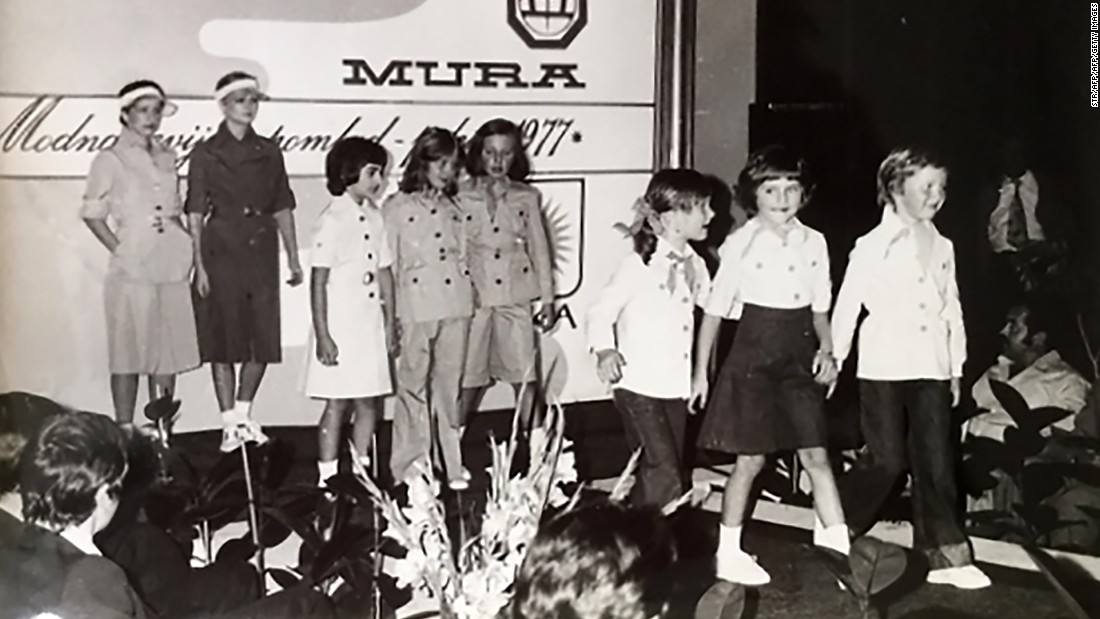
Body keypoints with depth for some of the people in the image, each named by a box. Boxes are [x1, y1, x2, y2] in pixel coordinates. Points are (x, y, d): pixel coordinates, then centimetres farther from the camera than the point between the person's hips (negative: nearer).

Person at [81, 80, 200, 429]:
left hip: (171, 269, 5)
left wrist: (185, 249, 6)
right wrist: (119, 250, -7)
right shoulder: (110, 159, 1)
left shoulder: (167, 157, 14)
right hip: (132, 270, -5)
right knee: (129, 354, -2)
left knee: (169, 353, 7)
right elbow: (92, 214, 1)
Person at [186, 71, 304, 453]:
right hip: (221, 253, -3)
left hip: (261, 253, 4)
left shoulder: (268, 152, 10)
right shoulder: (205, 153, 0)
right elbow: (195, 214, -3)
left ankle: (243, 413, 23)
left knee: (264, 339, 4)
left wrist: (294, 259, 9)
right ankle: (230, 425, 11)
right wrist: (199, 264, -10)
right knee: (223, 340, 1)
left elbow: (282, 208, 12)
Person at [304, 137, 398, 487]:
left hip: (371, 326, 6)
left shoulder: (375, 216, 8)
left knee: (369, 404, 10)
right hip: (340, 327, -6)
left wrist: (390, 324, 10)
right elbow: (318, 282, -11)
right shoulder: (332, 220, -11)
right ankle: (328, 478, 8)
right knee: (337, 404, -1)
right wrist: (322, 336, -14)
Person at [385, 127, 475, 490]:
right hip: (414, 308, -4)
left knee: (450, 386, 8)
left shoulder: (454, 209, 15)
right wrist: (389, 314, -5)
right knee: (413, 387, 1)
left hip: (455, 307, 4)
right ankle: (411, 467, 9)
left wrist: (469, 297, 11)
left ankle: (451, 466, 17)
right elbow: (387, 265, -1)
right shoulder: (396, 208, 2)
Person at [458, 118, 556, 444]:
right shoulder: (460, 198, 1)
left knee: (525, 375, 5)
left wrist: (547, 298, 9)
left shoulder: (527, 198, 7)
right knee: (468, 378, 3)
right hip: (474, 297, -2)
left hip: (516, 297, 2)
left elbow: (539, 249, 11)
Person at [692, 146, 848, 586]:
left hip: (798, 359, 4)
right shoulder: (742, 244, -8)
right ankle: (728, 554, 16)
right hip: (753, 355, -4)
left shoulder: (814, 243, 4)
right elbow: (714, 311, -5)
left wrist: (826, 350, -3)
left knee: (816, 454, 4)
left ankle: (838, 548, 10)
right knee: (751, 458, 2)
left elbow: (819, 308, 14)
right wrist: (701, 372, -5)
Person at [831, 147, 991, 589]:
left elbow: (952, 311, 15)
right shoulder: (872, 246, -3)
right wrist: (834, 361, -2)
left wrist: (957, 367, 14)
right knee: (886, 460, -2)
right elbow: (847, 307, -1)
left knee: (936, 462, 2)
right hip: (883, 367, -4)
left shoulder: (943, 247, 10)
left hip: (931, 369, 4)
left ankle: (943, 555, 9)